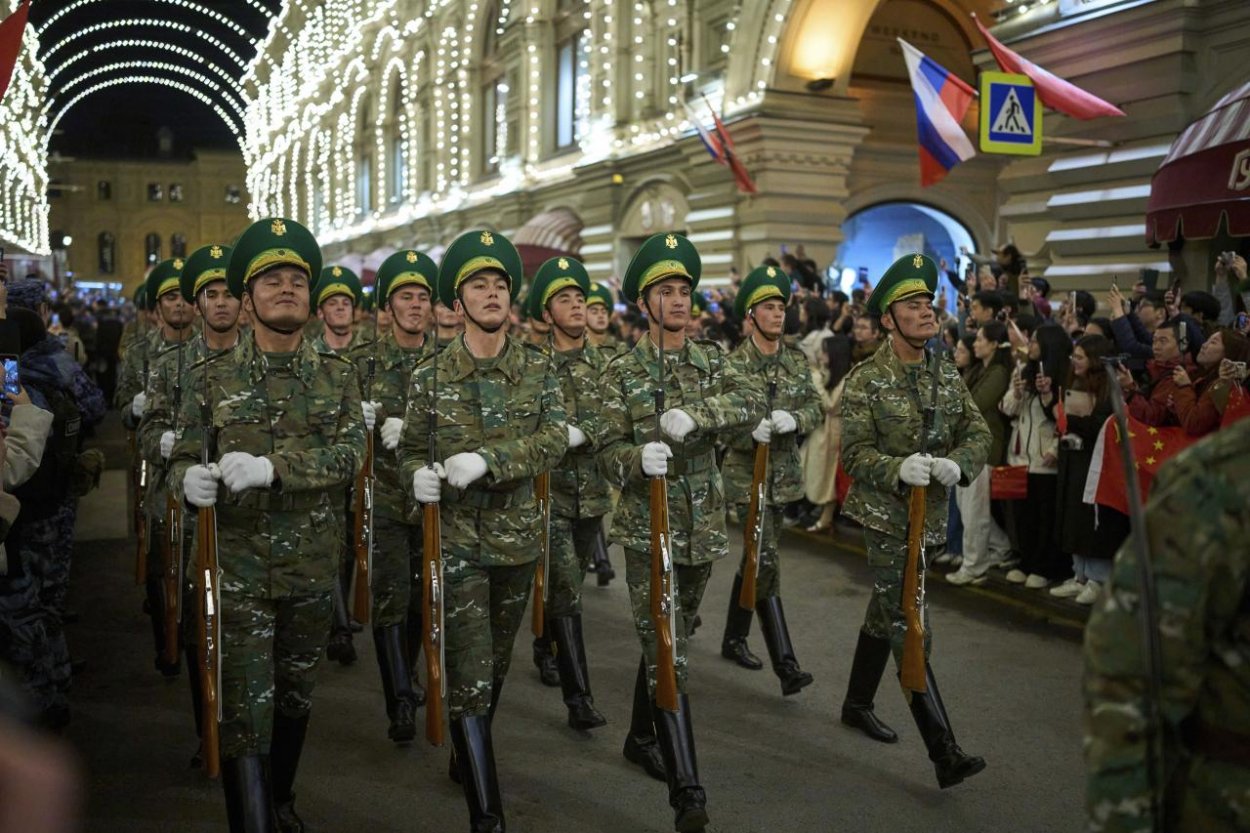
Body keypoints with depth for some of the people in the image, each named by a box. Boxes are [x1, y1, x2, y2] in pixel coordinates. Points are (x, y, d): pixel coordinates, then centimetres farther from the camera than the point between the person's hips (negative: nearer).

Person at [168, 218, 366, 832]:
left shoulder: (337, 376, 2)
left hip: (313, 568, 2)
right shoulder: (214, 377, 0)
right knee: (245, 711, -4)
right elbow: (183, 458, 0)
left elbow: (350, 454, -12)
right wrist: (190, 479, -24)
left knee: (296, 697, 18)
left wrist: (271, 467, -26)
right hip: (239, 569, -2)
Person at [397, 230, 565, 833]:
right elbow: (411, 449, 5)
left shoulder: (537, 370, 0)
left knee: (496, 664, 19)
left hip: (517, 537, 3)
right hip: (457, 540, -3)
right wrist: (418, 475, -19)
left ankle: (467, 757, 44)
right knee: (469, 675, -7)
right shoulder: (431, 376, -3)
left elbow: (555, 439, -13)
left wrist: (488, 459, -27)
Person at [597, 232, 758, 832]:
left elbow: (752, 404, -12)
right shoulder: (622, 372, -3)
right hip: (648, 528, -4)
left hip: (702, 526, 4)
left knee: (668, 640, 18)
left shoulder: (711, 363, 6)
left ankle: (641, 738, 40)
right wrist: (639, 458, -28)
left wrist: (697, 415, -29)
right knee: (668, 653, -10)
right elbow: (609, 454, -5)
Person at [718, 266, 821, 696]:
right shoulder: (733, 364, -9)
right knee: (767, 561, -12)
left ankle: (733, 638, 34)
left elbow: (816, 409, 3)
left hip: (784, 474, 6)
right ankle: (786, 665, -11)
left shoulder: (796, 359, 6)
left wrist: (793, 419, -18)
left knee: (755, 557, 17)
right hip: (747, 474, -6)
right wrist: (750, 430, -29)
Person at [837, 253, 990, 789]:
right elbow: (855, 452, -14)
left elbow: (979, 433, 3)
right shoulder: (865, 381, -11)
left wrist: (958, 463, -18)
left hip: (930, 517, 6)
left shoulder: (948, 376, 6)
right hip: (886, 517, -6)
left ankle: (857, 704, 39)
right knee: (909, 631, -7)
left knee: (885, 615, 20)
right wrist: (899, 469, -32)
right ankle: (945, 754, -7)